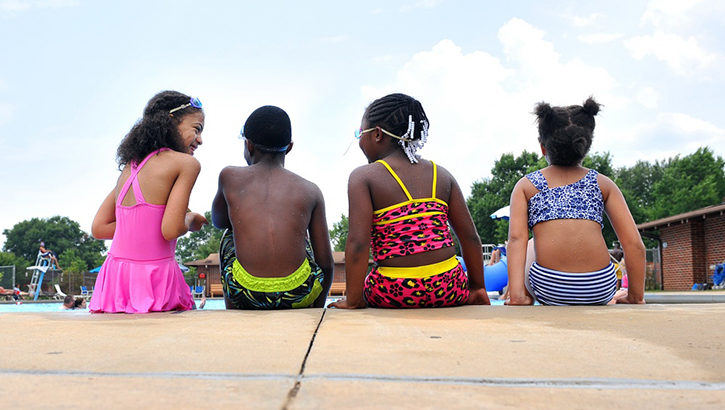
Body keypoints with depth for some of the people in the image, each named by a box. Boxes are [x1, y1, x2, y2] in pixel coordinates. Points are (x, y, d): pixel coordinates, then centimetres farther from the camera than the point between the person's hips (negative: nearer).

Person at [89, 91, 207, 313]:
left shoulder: (129, 167, 15)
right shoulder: (186, 163, -6)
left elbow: (99, 228, 14)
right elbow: (171, 230, -16)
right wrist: (191, 219, 5)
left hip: (114, 276, 7)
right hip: (153, 282, -7)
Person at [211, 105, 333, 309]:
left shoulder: (230, 177, 6)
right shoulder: (310, 191, 7)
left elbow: (218, 221, 27)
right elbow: (326, 264, 8)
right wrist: (316, 310, 22)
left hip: (245, 296, 0)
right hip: (298, 296, 1)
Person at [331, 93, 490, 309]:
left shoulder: (363, 177, -4)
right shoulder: (442, 175, 8)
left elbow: (358, 243, -14)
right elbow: (470, 237, 7)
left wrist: (353, 301, -6)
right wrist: (477, 287, 17)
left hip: (394, 294, -3)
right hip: (449, 288, 4)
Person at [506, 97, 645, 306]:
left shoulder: (526, 185, 11)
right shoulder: (603, 184, 12)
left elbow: (516, 239, -5)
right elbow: (634, 243, 4)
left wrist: (516, 295, -12)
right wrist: (636, 297, 11)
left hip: (547, 287, -1)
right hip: (600, 288, 1)